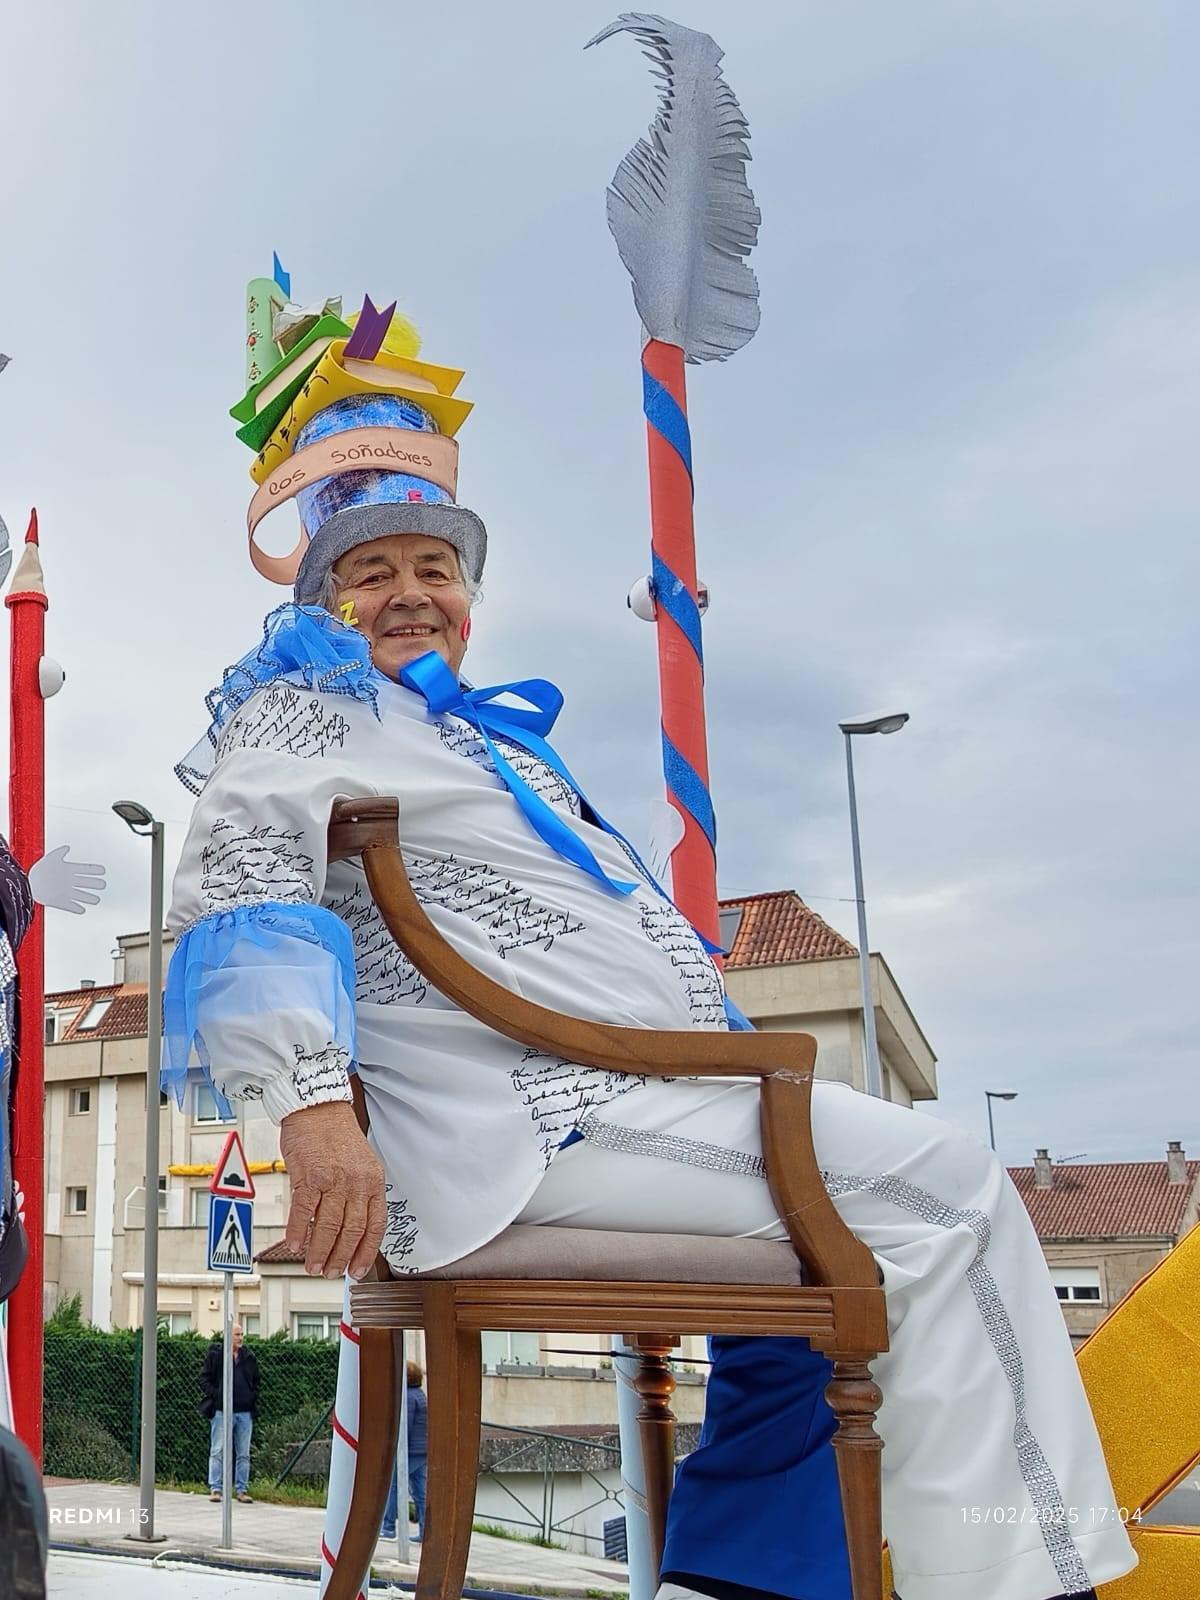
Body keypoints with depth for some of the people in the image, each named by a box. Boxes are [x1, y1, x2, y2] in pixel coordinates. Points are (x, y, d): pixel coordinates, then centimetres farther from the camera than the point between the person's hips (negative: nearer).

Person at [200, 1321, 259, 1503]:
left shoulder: (248, 1356, 12)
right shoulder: (215, 1354, -1)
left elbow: (256, 1381, 23)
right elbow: (204, 1379, 2)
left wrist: (253, 1398, 8)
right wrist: (214, 1396, -10)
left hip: (245, 1412, 4)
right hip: (221, 1411, -4)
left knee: (243, 1454, 6)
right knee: (218, 1451, -2)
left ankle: (242, 1489, 12)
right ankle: (215, 1489, 3)